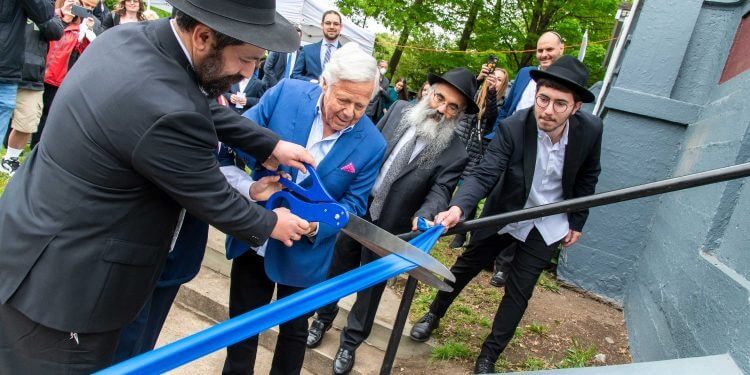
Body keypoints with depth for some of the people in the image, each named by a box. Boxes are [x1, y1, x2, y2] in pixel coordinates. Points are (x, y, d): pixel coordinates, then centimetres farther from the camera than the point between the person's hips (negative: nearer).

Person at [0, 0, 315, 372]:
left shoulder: (132, 36, -5)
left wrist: (269, 144, 9)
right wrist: (270, 224, 1)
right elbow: (214, 201, -18)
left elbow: (205, 107, 9)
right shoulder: (168, 111, -33)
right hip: (62, 281, -9)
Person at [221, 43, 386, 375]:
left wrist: (316, 226, -26)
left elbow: (353, 203, -9)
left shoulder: (371, 144, -16)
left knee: (294, 330, 20)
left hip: (303, 255, -1)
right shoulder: (286, 93, -15)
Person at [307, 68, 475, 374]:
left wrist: (423, 216, -39)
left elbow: (440, 190, -18)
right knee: (337, 267, 22)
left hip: (388, 228, -3)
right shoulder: (399, 110, -5)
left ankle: (351, 341, 38)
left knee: (371, 285, 14)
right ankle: (324, 316, 49)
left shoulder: (455, 152, -15)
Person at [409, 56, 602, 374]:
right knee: (466, 266, 14)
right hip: (505, 213, 0)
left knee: (519, 291, 5)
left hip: (547, 224, 1)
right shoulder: (512, 127, -27)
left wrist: (577, 221, 1)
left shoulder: (590, 129, -19)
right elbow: (484, 174, -34)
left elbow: (587, 177, -2)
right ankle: (434, 314, 41)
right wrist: (458, 207, -52)